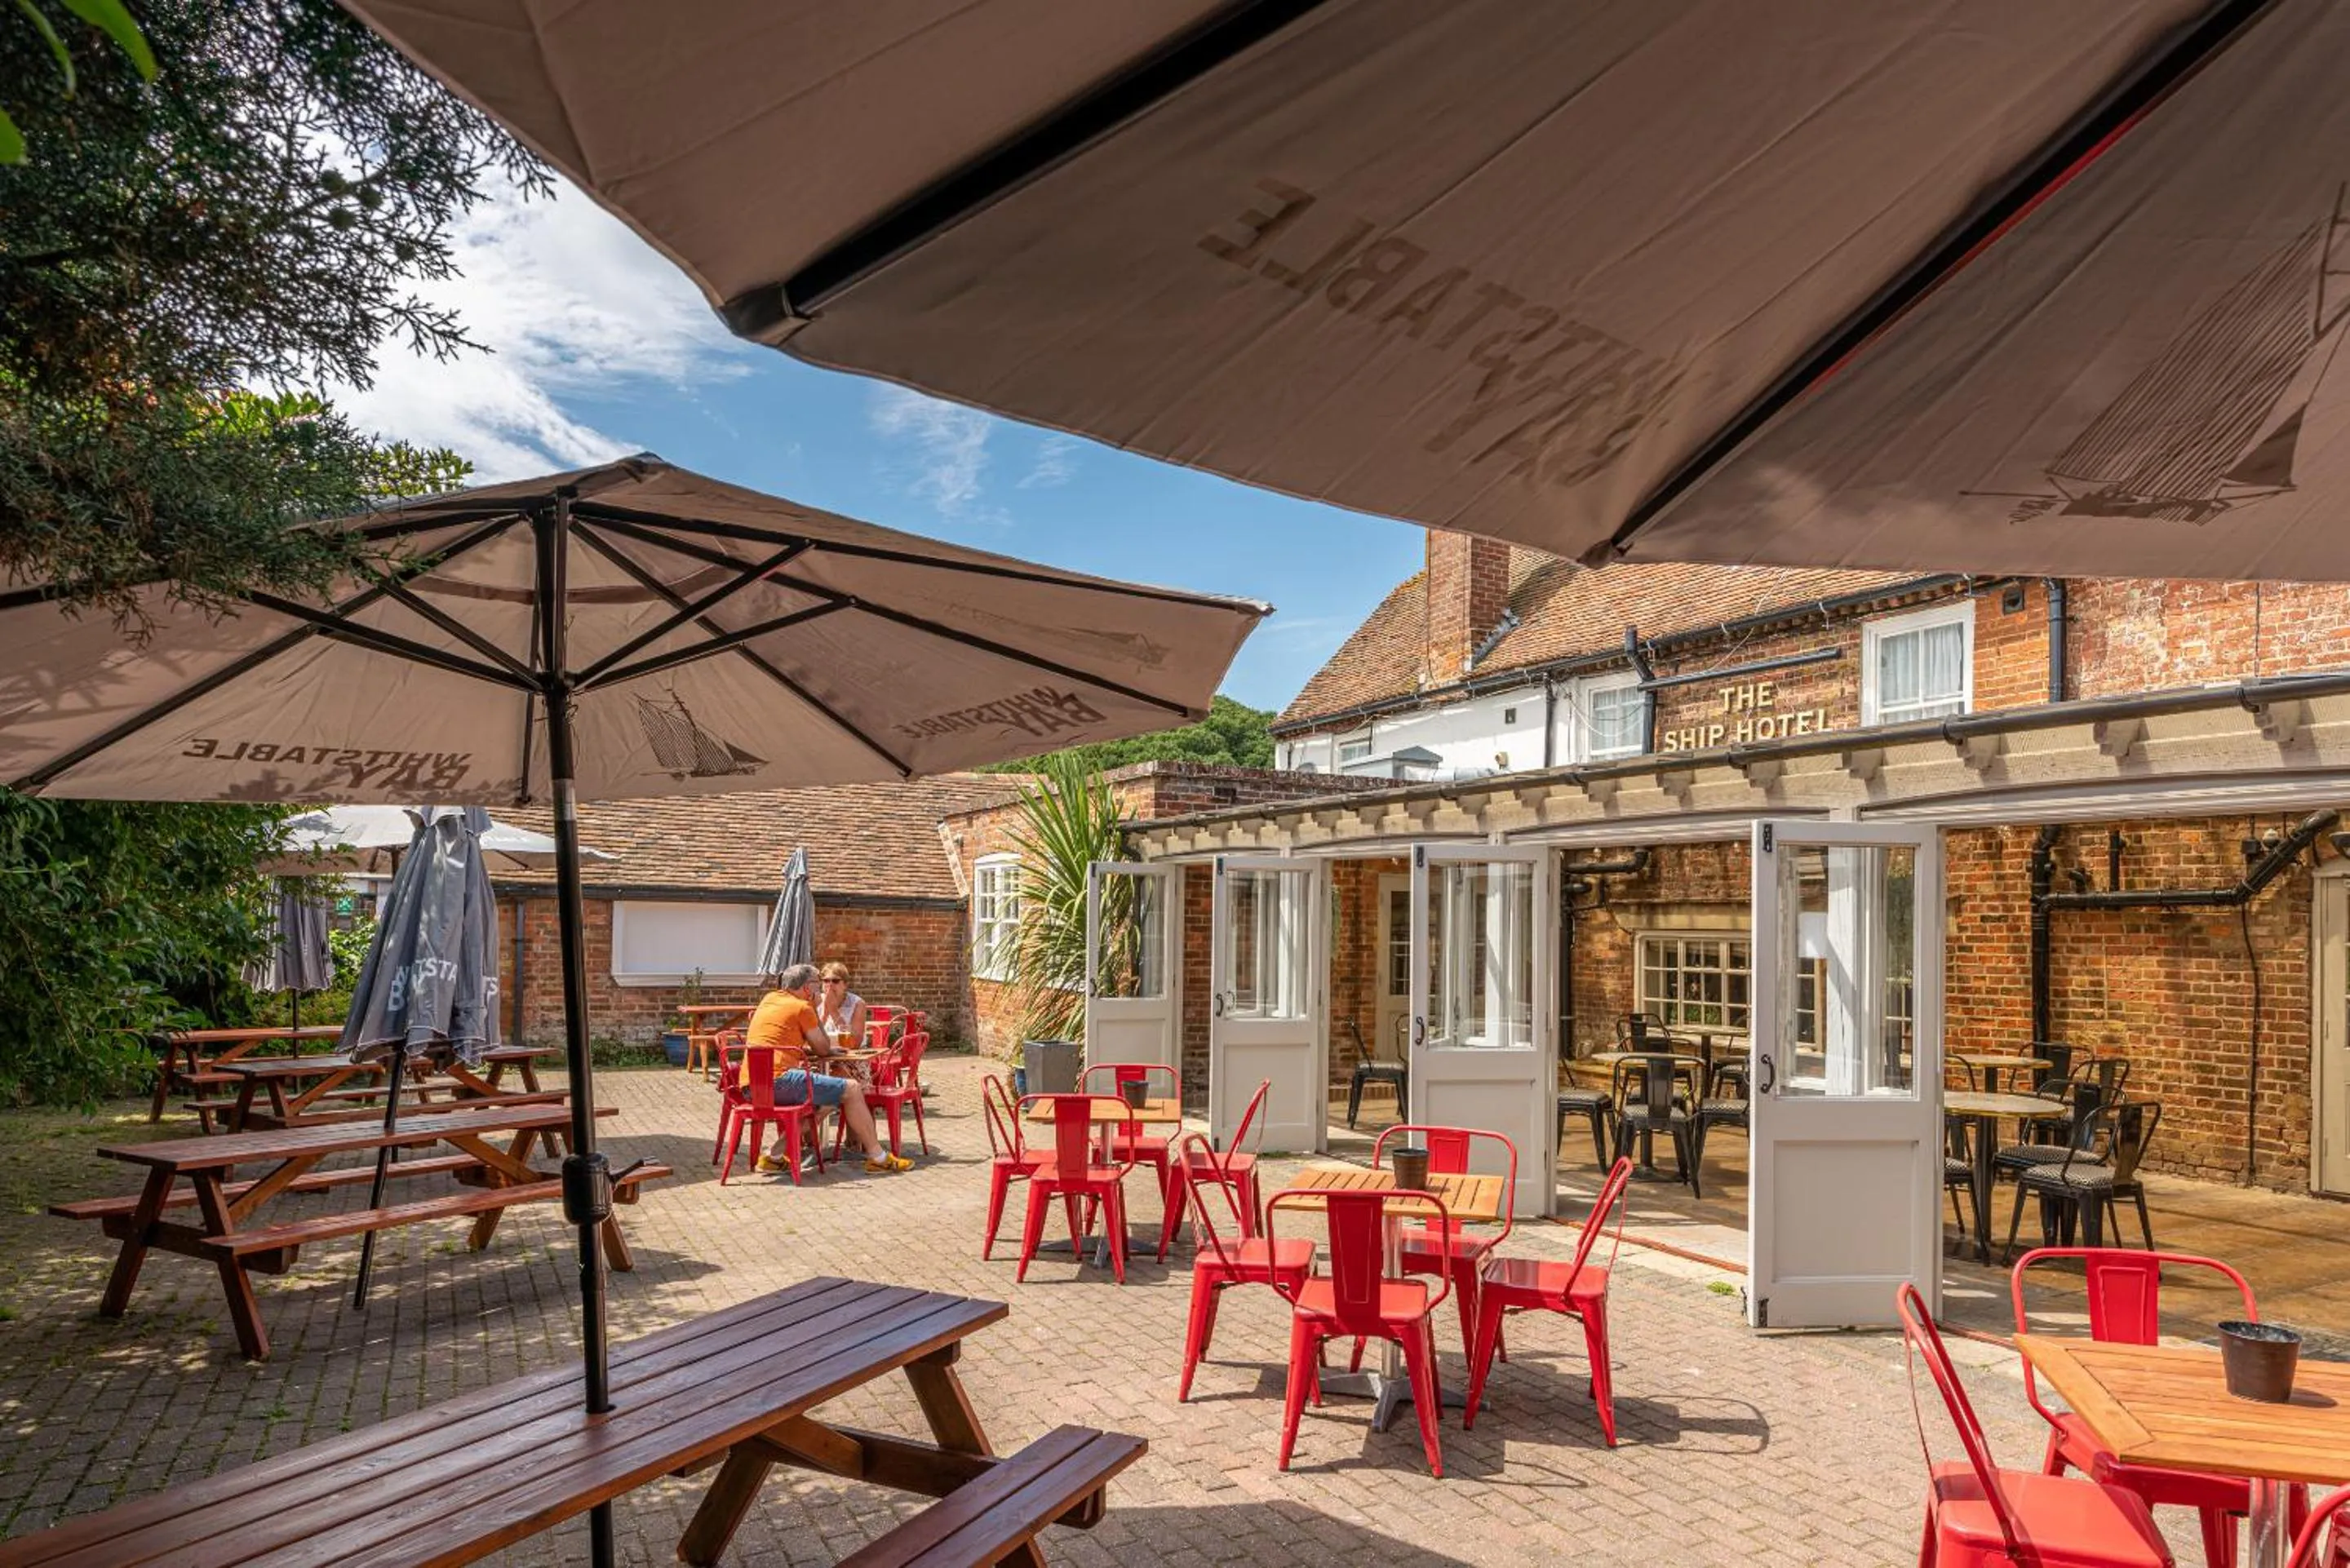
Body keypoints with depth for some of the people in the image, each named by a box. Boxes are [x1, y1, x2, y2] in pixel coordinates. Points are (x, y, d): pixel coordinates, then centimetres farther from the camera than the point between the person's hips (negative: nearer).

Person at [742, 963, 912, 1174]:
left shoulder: (769, 999, 20)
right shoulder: (802, 1007, -3)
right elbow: (823, 1049, 6)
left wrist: (809, 1049, 21)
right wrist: (814, 1011, 14)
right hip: (777, 1079, -9)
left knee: (825, 1102, 22)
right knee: (851, 1090, -3)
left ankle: (774, 1156, 15)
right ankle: (878, 1157, 2)